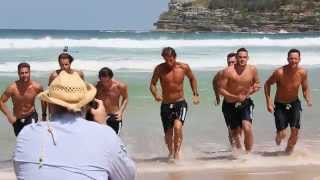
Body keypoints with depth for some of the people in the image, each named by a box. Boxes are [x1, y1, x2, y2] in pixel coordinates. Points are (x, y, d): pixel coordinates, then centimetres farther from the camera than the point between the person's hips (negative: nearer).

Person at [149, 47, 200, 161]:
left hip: (180, 104, -1)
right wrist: (155, 95, -19)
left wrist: (195, 94, 7)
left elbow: (192, 78, 14)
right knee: (168, 134, 8)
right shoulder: (159, 69, -8)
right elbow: (152, 84, 1)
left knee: (178, 126, -28)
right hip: (166, 105, 1)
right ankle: (171, 153, 36)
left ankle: (177, 151, -14)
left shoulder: (184, 67, -6)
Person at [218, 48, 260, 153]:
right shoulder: (228, 71, -16)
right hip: (230, 105, -1)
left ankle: (248, 153, -9)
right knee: (235, 132, 11)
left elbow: (257, 83, 13)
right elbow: (221, 90, -15)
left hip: (245, 103, 1)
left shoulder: (252, 70, -7)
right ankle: (239, 150, 41)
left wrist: (255, 87, -12)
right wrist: (235, 97, -27)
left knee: (247, 128, -22)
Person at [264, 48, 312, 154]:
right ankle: (279, 136, 31)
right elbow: (267, 84, -8)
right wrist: (269, 102, -14)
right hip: (280, 105, -2)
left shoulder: (302, 73, -14)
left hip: (294, 103, 2)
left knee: (295, 130, -9)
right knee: (282, 134, -8)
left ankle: (290, 148, 22)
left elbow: (305, 88, 2)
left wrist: (308, 99, -18)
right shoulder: (279, 72, -23)